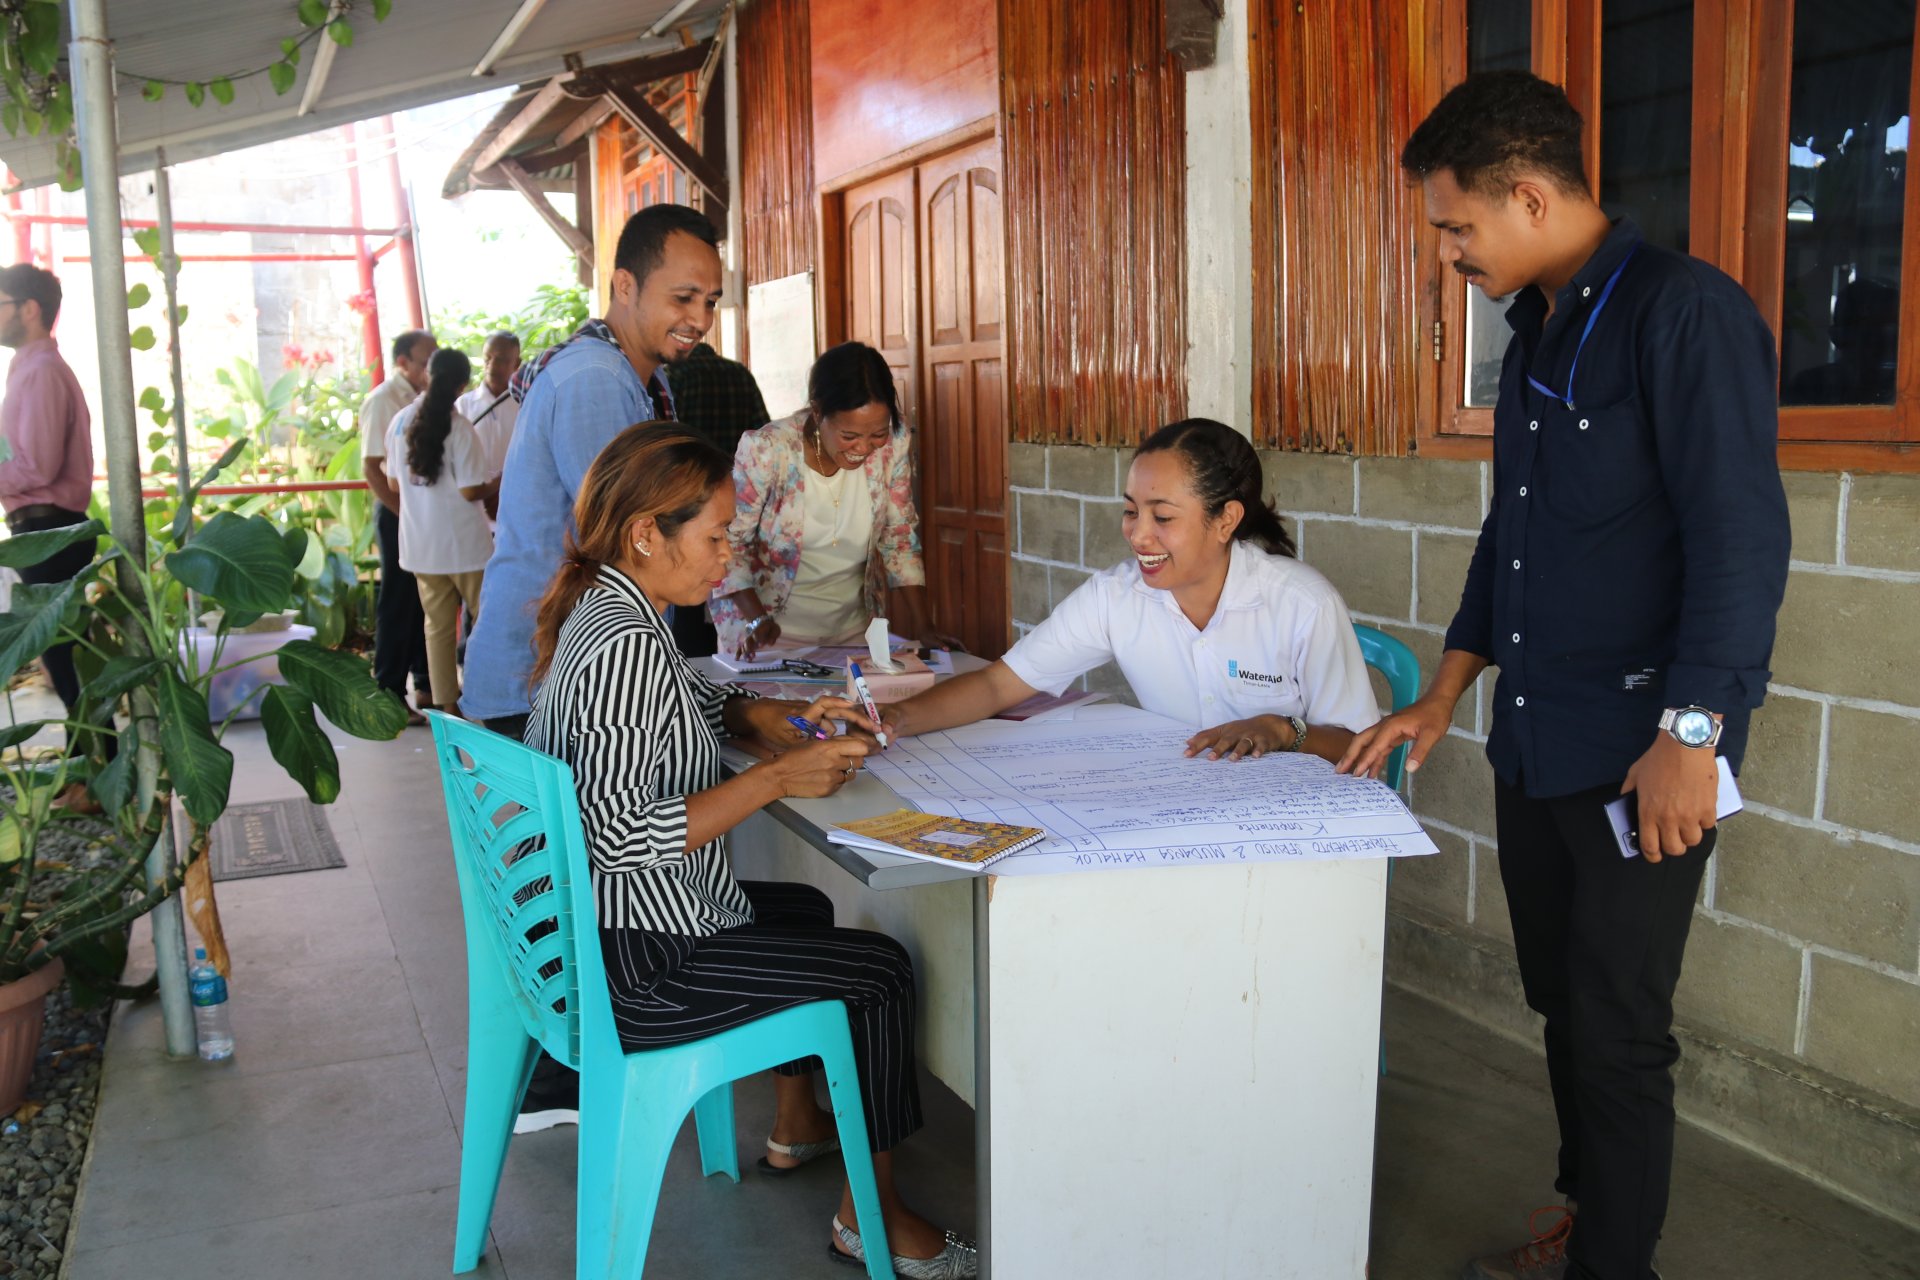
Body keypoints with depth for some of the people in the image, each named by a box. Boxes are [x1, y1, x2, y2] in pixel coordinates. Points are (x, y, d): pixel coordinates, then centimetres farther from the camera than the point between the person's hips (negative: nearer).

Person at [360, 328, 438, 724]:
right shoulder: (383, 401, -11)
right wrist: (404, 514, -16)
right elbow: (372, 468, -14)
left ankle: (428, 684, 26)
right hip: (399, 513, -7)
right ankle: (390, 695, 7)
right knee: (397, 604, 0)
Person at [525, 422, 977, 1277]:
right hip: (631, 964, -10)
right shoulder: (627, 646, -27)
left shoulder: (599, 609, 5)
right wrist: (777, 780, -25)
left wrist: (771, 718, 4)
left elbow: (686, 700, 22)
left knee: (805, 908, 29)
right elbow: (620, 836, -31)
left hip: (581, 926, 10)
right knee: (881, 969, 1)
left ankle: (795, 1127, 44)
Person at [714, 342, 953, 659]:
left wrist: (924, 628, -7)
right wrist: (757, 620, -24)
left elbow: (900, 539, 0)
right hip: (774, 632, -2)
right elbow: (729, 541, -11)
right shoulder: (767, 450, -20)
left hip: (853, 629, 2)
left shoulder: (894, 445, -11)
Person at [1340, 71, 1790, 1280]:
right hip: (1532, 746, 8)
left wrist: (1692, 733, -22)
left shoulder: (1687, 311, -13)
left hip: (1640, 758, -8)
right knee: (1564, 1008, 18)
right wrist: (1444, 699, 17)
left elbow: (1743, 537, -18)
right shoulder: (1538, 332, 13)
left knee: (1618, 1035, 2)